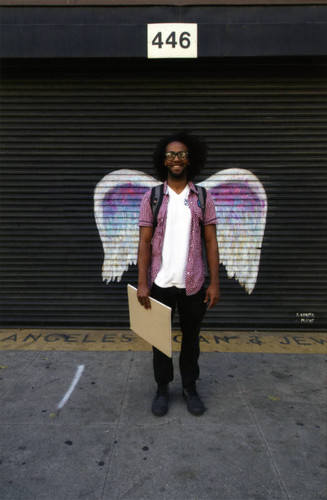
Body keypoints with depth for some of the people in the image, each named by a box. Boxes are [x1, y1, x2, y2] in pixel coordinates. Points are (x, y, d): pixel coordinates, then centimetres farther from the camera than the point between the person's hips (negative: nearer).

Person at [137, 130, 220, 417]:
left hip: (193, 284, 1)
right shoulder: (152, 197, -1)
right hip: (161, 283, 0)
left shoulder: (202, 197, 2)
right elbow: (144, 242, -3)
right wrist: (142, 283, -9)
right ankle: (162, 389, 32)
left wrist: (215, 283, -3)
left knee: (191, 338, 14)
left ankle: (190, 388, 34)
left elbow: (210, 242, 1)